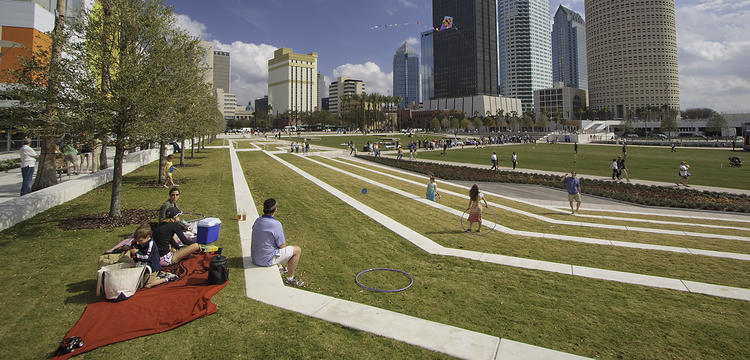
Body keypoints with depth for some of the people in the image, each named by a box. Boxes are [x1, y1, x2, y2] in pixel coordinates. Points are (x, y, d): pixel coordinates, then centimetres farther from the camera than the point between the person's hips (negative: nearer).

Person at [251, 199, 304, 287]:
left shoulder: (258, 220, -1)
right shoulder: (276, 224, -25)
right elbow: (282, 246, -15)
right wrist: (283, 243, 8)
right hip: (267, 260, -8)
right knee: (297, 250, 1)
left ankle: (279, 268, 44)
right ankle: (290, 278, 13)